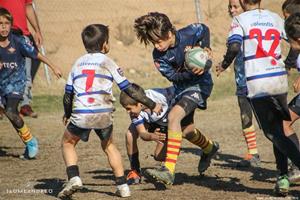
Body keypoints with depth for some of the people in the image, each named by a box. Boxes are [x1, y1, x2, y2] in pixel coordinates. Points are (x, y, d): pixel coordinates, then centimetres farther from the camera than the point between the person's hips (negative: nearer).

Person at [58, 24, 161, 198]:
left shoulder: (78, 63, 16)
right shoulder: (108, 63, 9)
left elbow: (68, 94, 16)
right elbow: (129, 90, 6)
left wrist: (67, 115, 34)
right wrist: (152, 105, 14)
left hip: (80, 115, 0)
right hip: (104, 116, 0)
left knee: (68, 143, 22)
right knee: (109, 146, 24)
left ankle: (74, 177, 0)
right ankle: (122, 185, 17)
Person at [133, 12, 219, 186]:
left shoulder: (190, 33, -22)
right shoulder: (158, 56, -16)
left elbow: (205, 29, 1)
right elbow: (173, 76, -13)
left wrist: (205, 48, -13)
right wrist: (191, 72, -30)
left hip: (200, 84, -6)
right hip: (181, 86, 6)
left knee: (173, 116, -27)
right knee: (186, 129, 20)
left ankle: (169, 171, -34)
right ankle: (210, 148, 57)